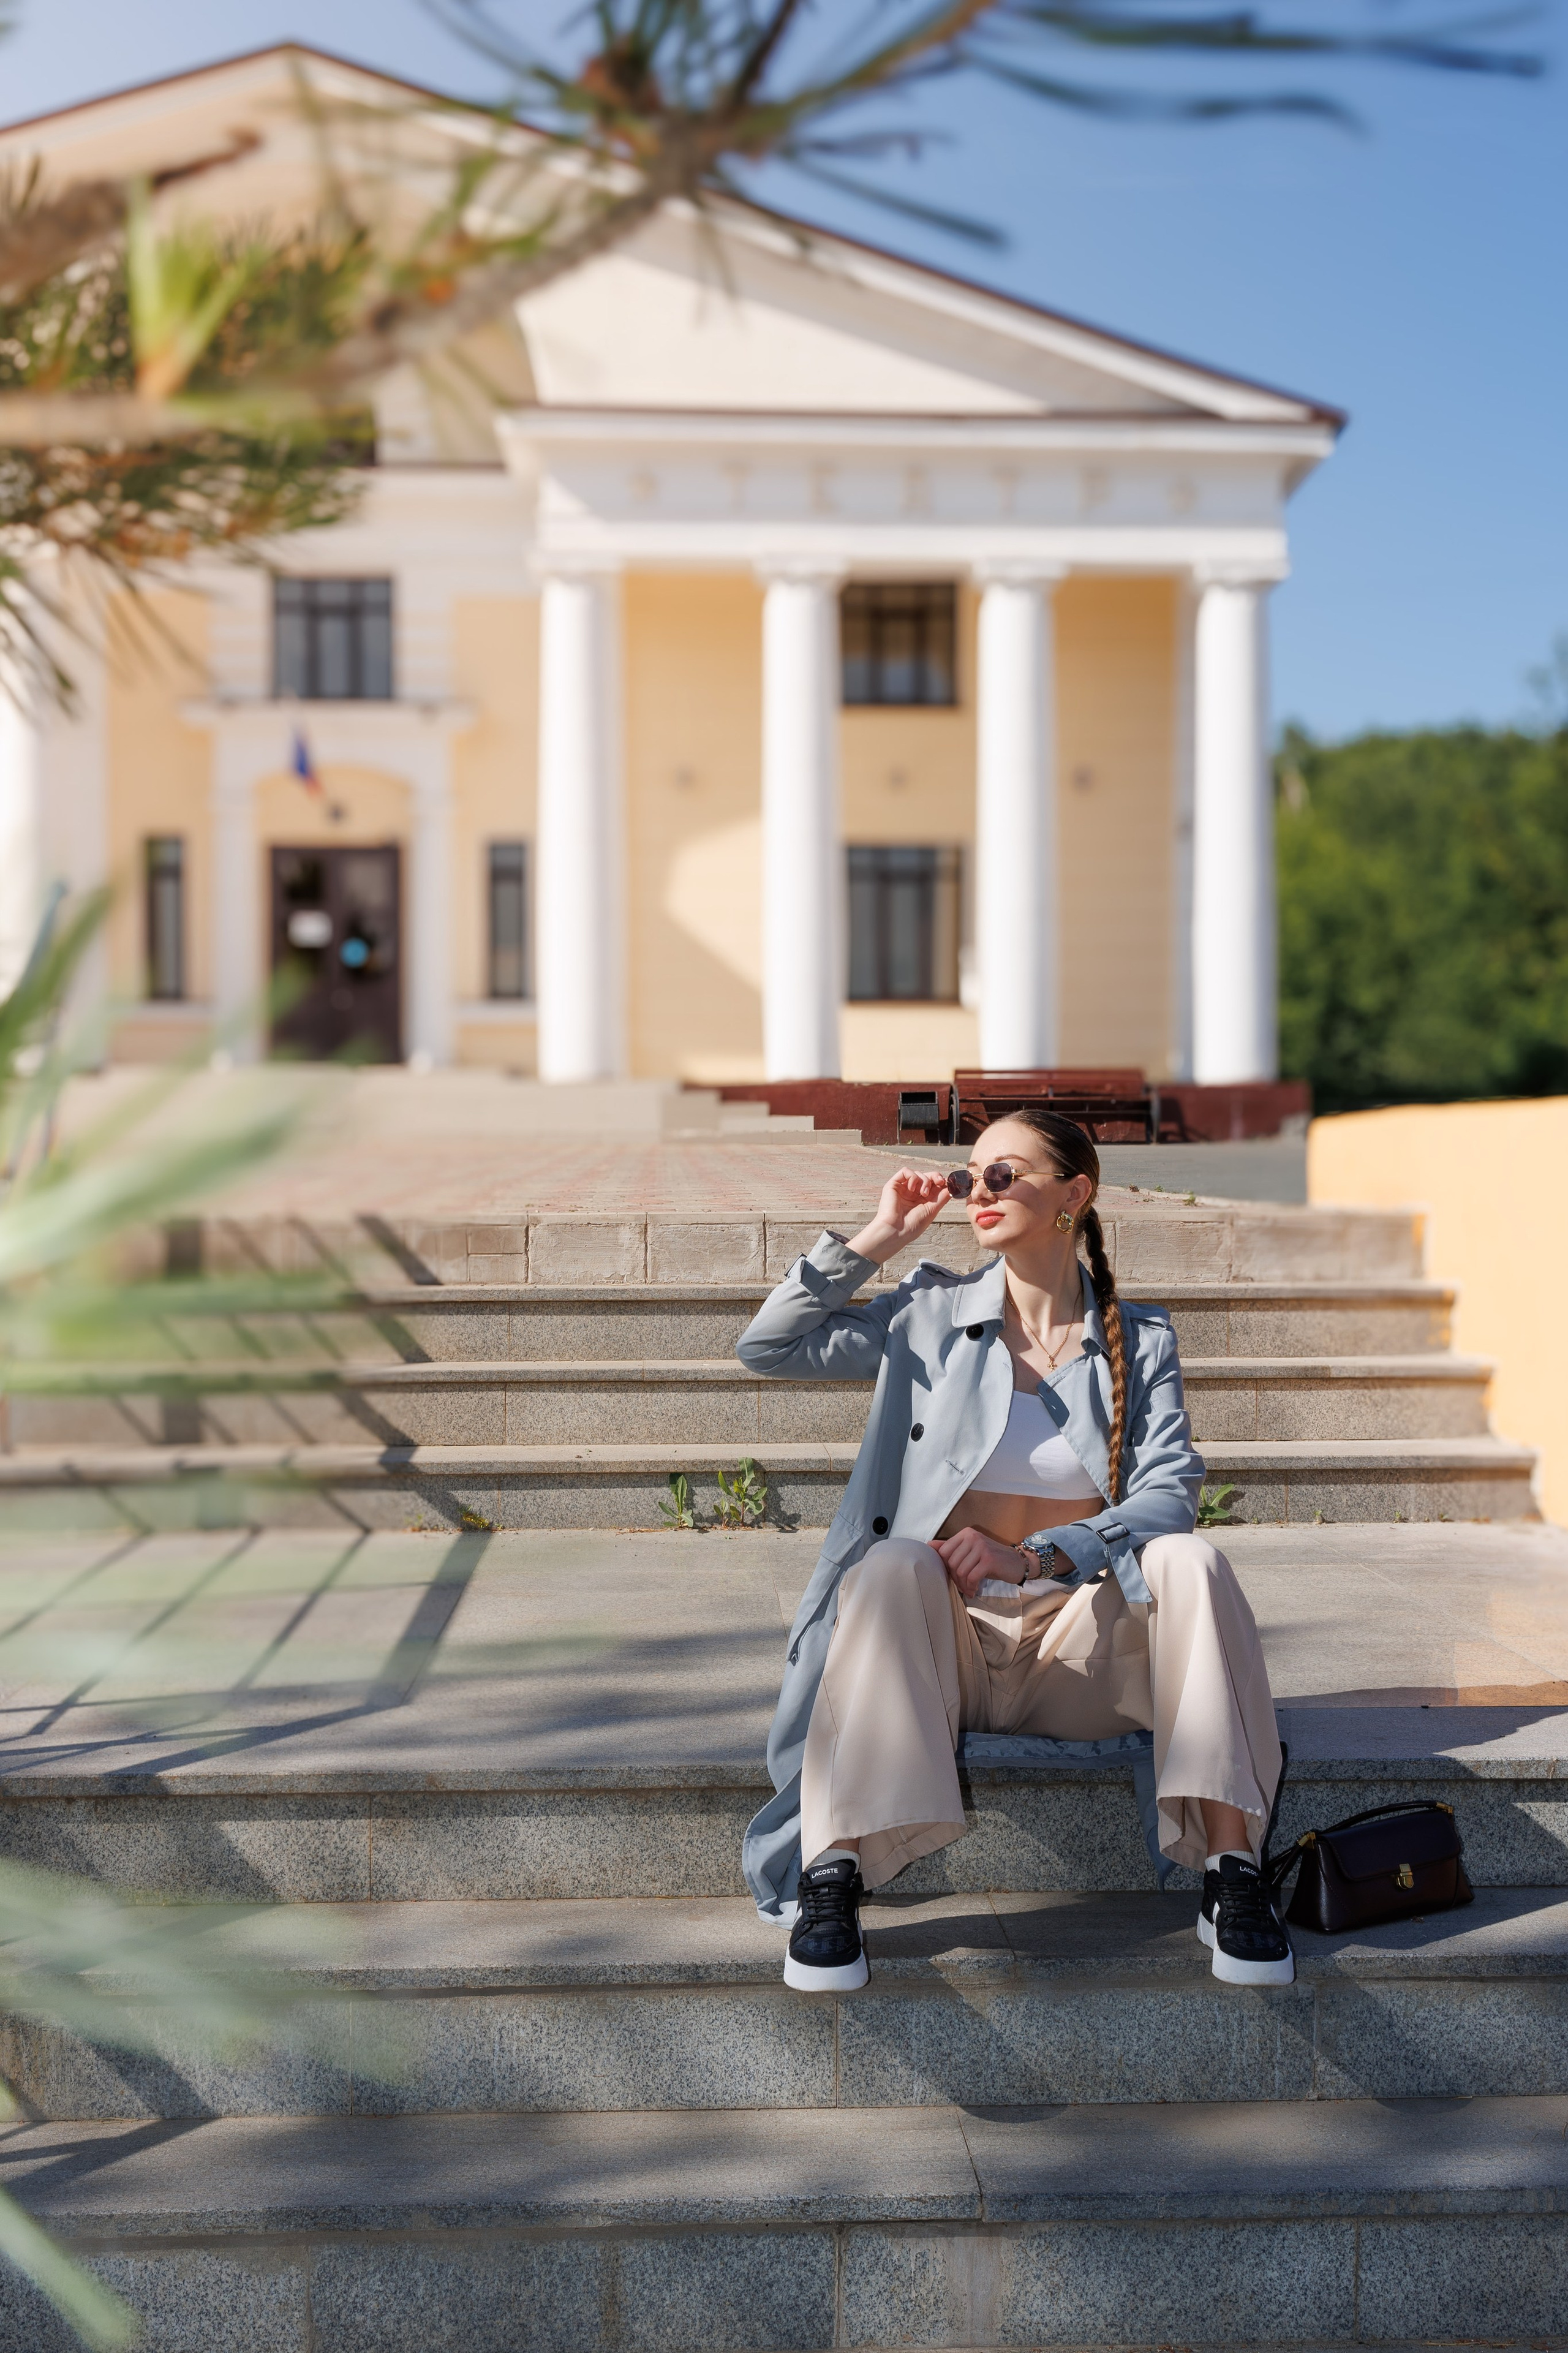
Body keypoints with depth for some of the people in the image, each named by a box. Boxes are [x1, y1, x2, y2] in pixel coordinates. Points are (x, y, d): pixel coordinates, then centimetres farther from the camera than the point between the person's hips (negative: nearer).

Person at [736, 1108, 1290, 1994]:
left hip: (1079, 1637, 1)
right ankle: (832, 1878, -37)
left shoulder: (1141, 1340, 8)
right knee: (893, 1567, -33)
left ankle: (1233, 1876, -29)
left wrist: (1033, 1556, -19)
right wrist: (877, 1241, 1)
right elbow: (768, 1346, 5)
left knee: (1188, 1560, -28)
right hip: (946, 1639, 0)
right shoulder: (932, 1314, 9)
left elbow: (1170, 1494, -5)